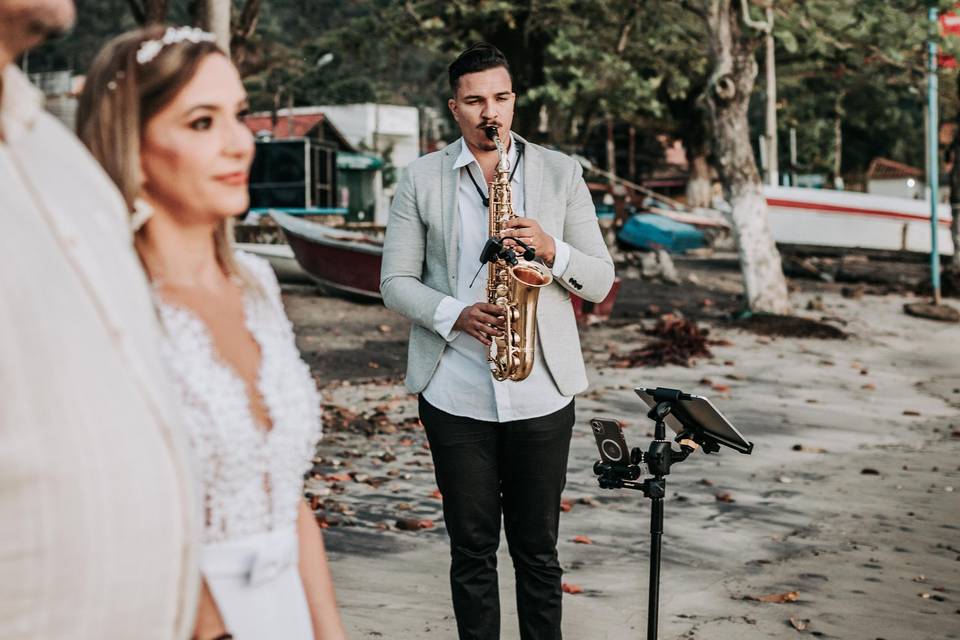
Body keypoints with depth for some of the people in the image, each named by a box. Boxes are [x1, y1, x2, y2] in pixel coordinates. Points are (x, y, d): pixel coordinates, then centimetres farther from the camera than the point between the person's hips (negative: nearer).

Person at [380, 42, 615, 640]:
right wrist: (455, 314, -15)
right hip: (455, 393, 0)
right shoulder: (421, 178, 4)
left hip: (541, 391, 0)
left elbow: (601, 279, 4)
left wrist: (550, 248, -16)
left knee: (538, 547, 9)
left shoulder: (561, 173, 5)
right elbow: (396, 281, 3)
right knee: (472, 550, 9)